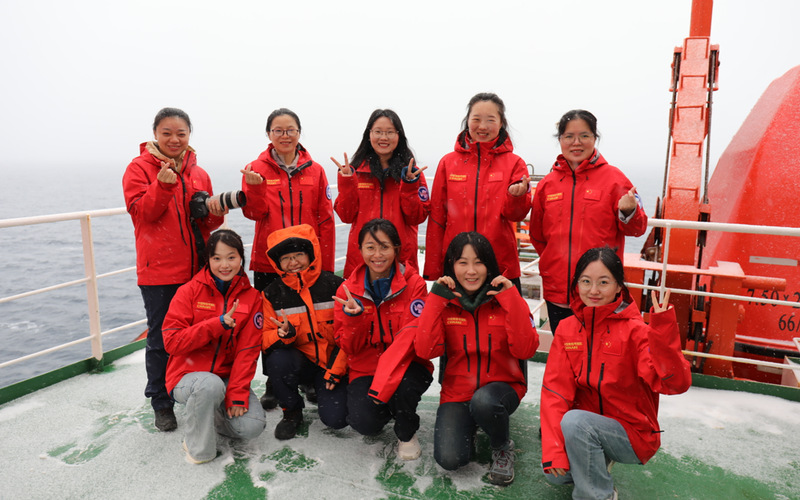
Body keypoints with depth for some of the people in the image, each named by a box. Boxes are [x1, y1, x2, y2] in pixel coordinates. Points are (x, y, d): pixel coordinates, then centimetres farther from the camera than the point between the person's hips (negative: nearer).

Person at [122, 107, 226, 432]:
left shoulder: (198, 173, 12)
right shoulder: (140, 168, -1)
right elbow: (140, 212, -12)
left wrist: (215, 213, -8)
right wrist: (163, 186, -26)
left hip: (196, 268, 4)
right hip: (159, 272, -4)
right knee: (161, 339, 5)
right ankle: (161, 405, 21)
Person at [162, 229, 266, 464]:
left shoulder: (251, 297, -1)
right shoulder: (189, 291, -6)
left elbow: (248, 350, -5)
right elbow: (171, 342, -14)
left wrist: (237, 394, -15)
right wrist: (217, 324, -24)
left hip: (228, 377, 3)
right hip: (187, 374, -3)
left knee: (252, 426, -17)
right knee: (211, 385, -37)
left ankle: (206, 413, 13)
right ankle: (197, 445, -9)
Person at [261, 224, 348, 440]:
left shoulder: (335, 285, -8)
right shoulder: (272, 294, -3)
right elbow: (264, 338, -5)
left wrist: (336, 370, -10)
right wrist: (283, 334, -28)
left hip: (332, 364, -1)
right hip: (299, 361, 2)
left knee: (335, 419, -19)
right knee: (277, 359, -32)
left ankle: (318, 390, 18)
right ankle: (292, 411, -2)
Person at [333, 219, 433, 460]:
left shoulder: (414, 284, -8)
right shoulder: (348, 289, -3)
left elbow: (412, 336, -14)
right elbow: (349, 348, -3)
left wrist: (386, 376, -29)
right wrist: (353, 317, -24)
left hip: (407, 365, -1)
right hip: (365, 369, 2)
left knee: (400, 386, -35)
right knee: (364, 422, -24)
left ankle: (407, 433, 2)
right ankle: (387, 407, 15)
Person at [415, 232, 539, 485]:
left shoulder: (505, 298, -5)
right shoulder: (444, 300, -2)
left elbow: (525, 350, -17)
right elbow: (425, 350, -15)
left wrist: (511, 298, -21)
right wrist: (436, 299, -18)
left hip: (502, 386, -1)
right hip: (457, 391, 1)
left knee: (483, 402, -36)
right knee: (449, 459, -21)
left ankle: (503, 447, -2)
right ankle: (468, 426, 15)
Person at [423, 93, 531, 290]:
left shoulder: (514, 163, 4)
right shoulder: (448, 162, 7)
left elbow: (516, 215, -3)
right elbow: (436, 218, 7)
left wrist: (516, 196, -26)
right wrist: (432, 270, 4)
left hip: (502, 268, -1)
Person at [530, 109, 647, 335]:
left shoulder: (613, 177, -1)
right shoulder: (548, 182, 8)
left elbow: (636, 229, -1)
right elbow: (537, 234, 17)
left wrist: (628, 212, -20)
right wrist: (554, 261, 10)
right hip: (557, 290, 3)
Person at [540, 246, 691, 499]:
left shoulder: (635, 330, -15)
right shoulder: (567, 329, -3)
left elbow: (676, 383, -27)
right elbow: (555, 390, -9)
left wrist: (664, 333, -41)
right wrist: (554, 448, -18)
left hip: (632, 434, -4)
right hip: (588, 427, 4)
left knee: (574, 420, -30)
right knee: (555, 473, -17)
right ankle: (598, 460, 15)